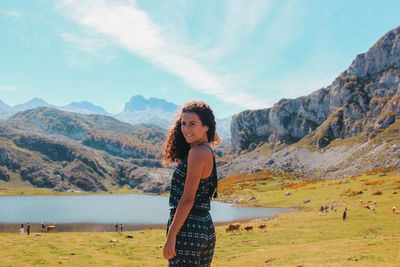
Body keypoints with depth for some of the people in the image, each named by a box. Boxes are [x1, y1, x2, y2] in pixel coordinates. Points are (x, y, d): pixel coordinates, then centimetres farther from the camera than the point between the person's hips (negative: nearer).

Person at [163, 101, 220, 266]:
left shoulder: (198, 152, -14)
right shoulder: (207, 151, 14)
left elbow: (187, 199, -18)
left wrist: (171, 236, -16)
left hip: (189, 229, -10)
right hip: (204, 227, 10)